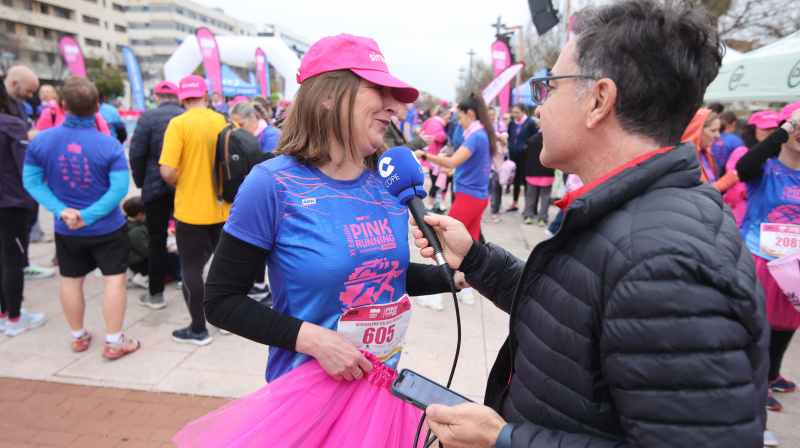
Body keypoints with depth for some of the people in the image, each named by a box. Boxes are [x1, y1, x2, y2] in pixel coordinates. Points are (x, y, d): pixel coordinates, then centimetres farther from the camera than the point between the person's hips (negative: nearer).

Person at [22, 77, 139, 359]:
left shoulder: (41, 140, -9)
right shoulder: (109, 145, -17)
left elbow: (31, 180, -5)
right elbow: (119, 189, -20)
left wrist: (61, 210, -10)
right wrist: (89, 216, -16)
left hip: (66, 230, 3)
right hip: (108, 228, -3)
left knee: (71, 280, 17)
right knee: (114, 279, 5)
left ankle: (78, 337, 33)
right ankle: (114, 342, 8)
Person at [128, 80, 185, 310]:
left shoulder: (148, 117, -6)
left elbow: (137, 153, -8)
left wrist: (140, 181, 5)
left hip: (157, 187, -2)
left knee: (157, 239, 5)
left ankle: (155, 293, 11)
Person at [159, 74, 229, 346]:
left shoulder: (179, 124, -12)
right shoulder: (222, 121, 0)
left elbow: (167, 171, -19)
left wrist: (181, 184, 2)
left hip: (191, 210, -4)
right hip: (222, 208, 5)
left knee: (191, 268, 7)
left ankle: (198, 329, 16)